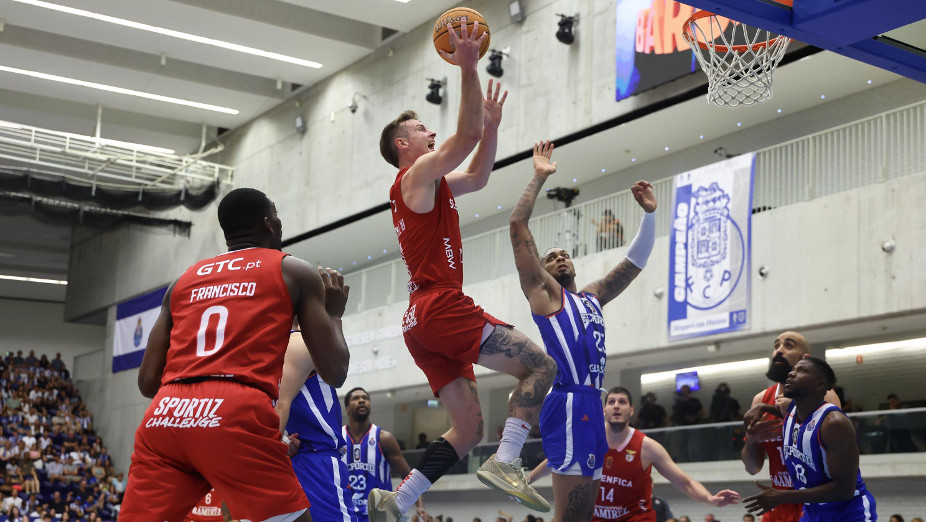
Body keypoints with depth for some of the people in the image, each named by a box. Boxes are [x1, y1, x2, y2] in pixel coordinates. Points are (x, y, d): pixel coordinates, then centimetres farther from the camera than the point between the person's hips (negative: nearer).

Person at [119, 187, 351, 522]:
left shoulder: (182, 281, 25)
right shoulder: (294, 271, 15)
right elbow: (335, 373, 10)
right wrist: (334, 313, 29)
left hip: (164, 416, 4)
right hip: (238, 416, -4)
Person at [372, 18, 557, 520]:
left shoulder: (429, 184, 27)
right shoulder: (418, 173, -1)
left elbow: (478, 175, 36)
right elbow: (467, 135, -12)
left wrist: (492, 124, 25)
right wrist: (468, 68, -10)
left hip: (422, 321, 10)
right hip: (441, 307, -10)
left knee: (468, 426, 7)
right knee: (540, 365, -11)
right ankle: (505, 462, -23)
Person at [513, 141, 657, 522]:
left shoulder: (592, 297, 26)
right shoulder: (543, 292, 7)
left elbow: (635, 261, 31)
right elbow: (518, 224, 0)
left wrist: (649, 212, 21)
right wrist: (539, 177, 4)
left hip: (591, 405, 8)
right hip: (570, 403, -8)